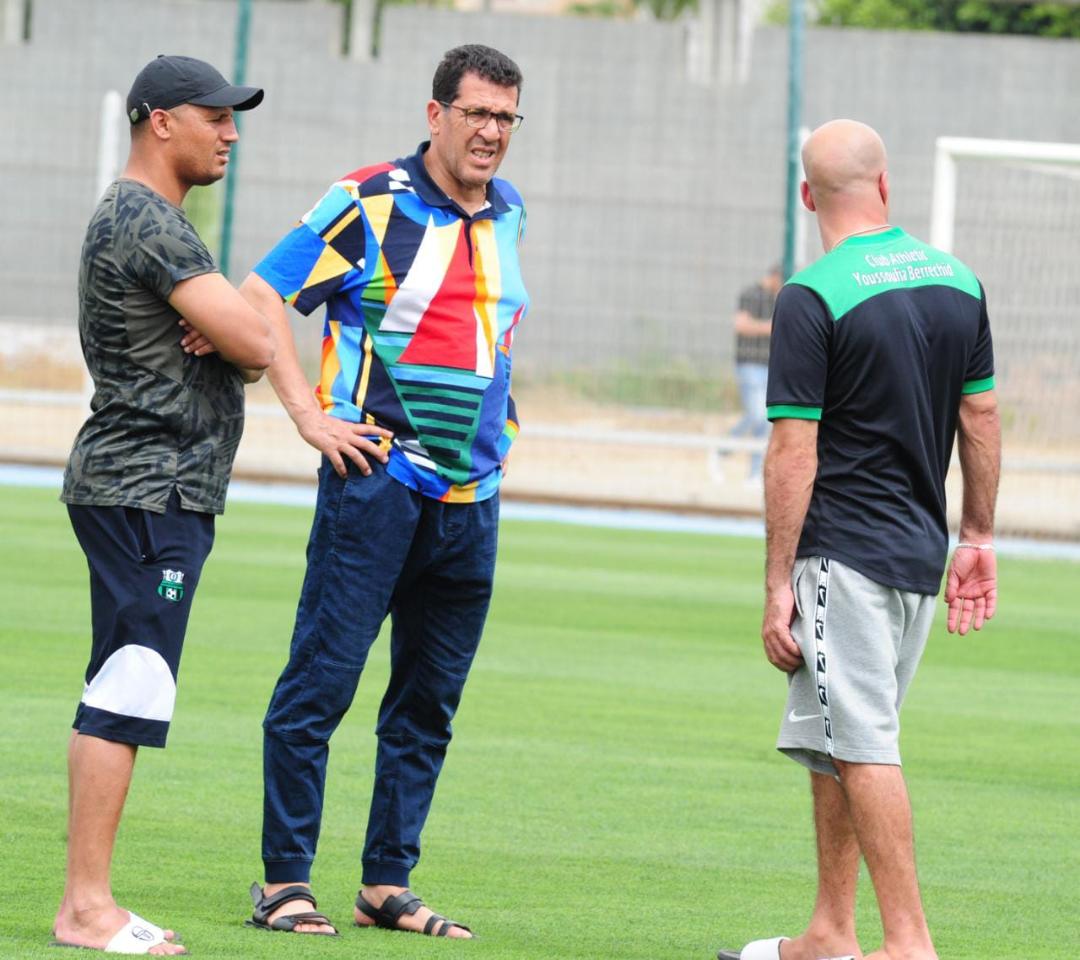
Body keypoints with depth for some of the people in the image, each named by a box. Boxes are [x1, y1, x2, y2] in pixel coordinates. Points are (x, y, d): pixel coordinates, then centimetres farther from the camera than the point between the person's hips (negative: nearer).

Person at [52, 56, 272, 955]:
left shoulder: (142, 219, 21)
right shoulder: (146, 222, -14)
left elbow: (251, 349, 19)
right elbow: (255, 343, -20)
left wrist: (222, 335, -5)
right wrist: (232, 331, 3)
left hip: (167, 495, 11)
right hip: (147, 494, -11)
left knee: (121, 696, 10)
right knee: (128, 693, -12)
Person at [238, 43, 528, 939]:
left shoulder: (508, 213, 12)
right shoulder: (368, 203, -7)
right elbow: (261, 295, -8)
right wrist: (311, 415, -11)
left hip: (472, 495, 6)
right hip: (378, 479, -6)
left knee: (430, 698, 8)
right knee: (322, 680, -6)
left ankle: (388, 884, 15)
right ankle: (284, 881, -2)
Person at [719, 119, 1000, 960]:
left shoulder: (812, 298, -13)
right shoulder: (958, 282, 7)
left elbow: (794, 452, -14)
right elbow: (982, 417, 13)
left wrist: (778, 586, -11)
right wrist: (978, 537, 21)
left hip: (844, 555, -7)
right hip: (921, 552, 7)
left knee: (864, 749, -7)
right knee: (831, 744, 16)